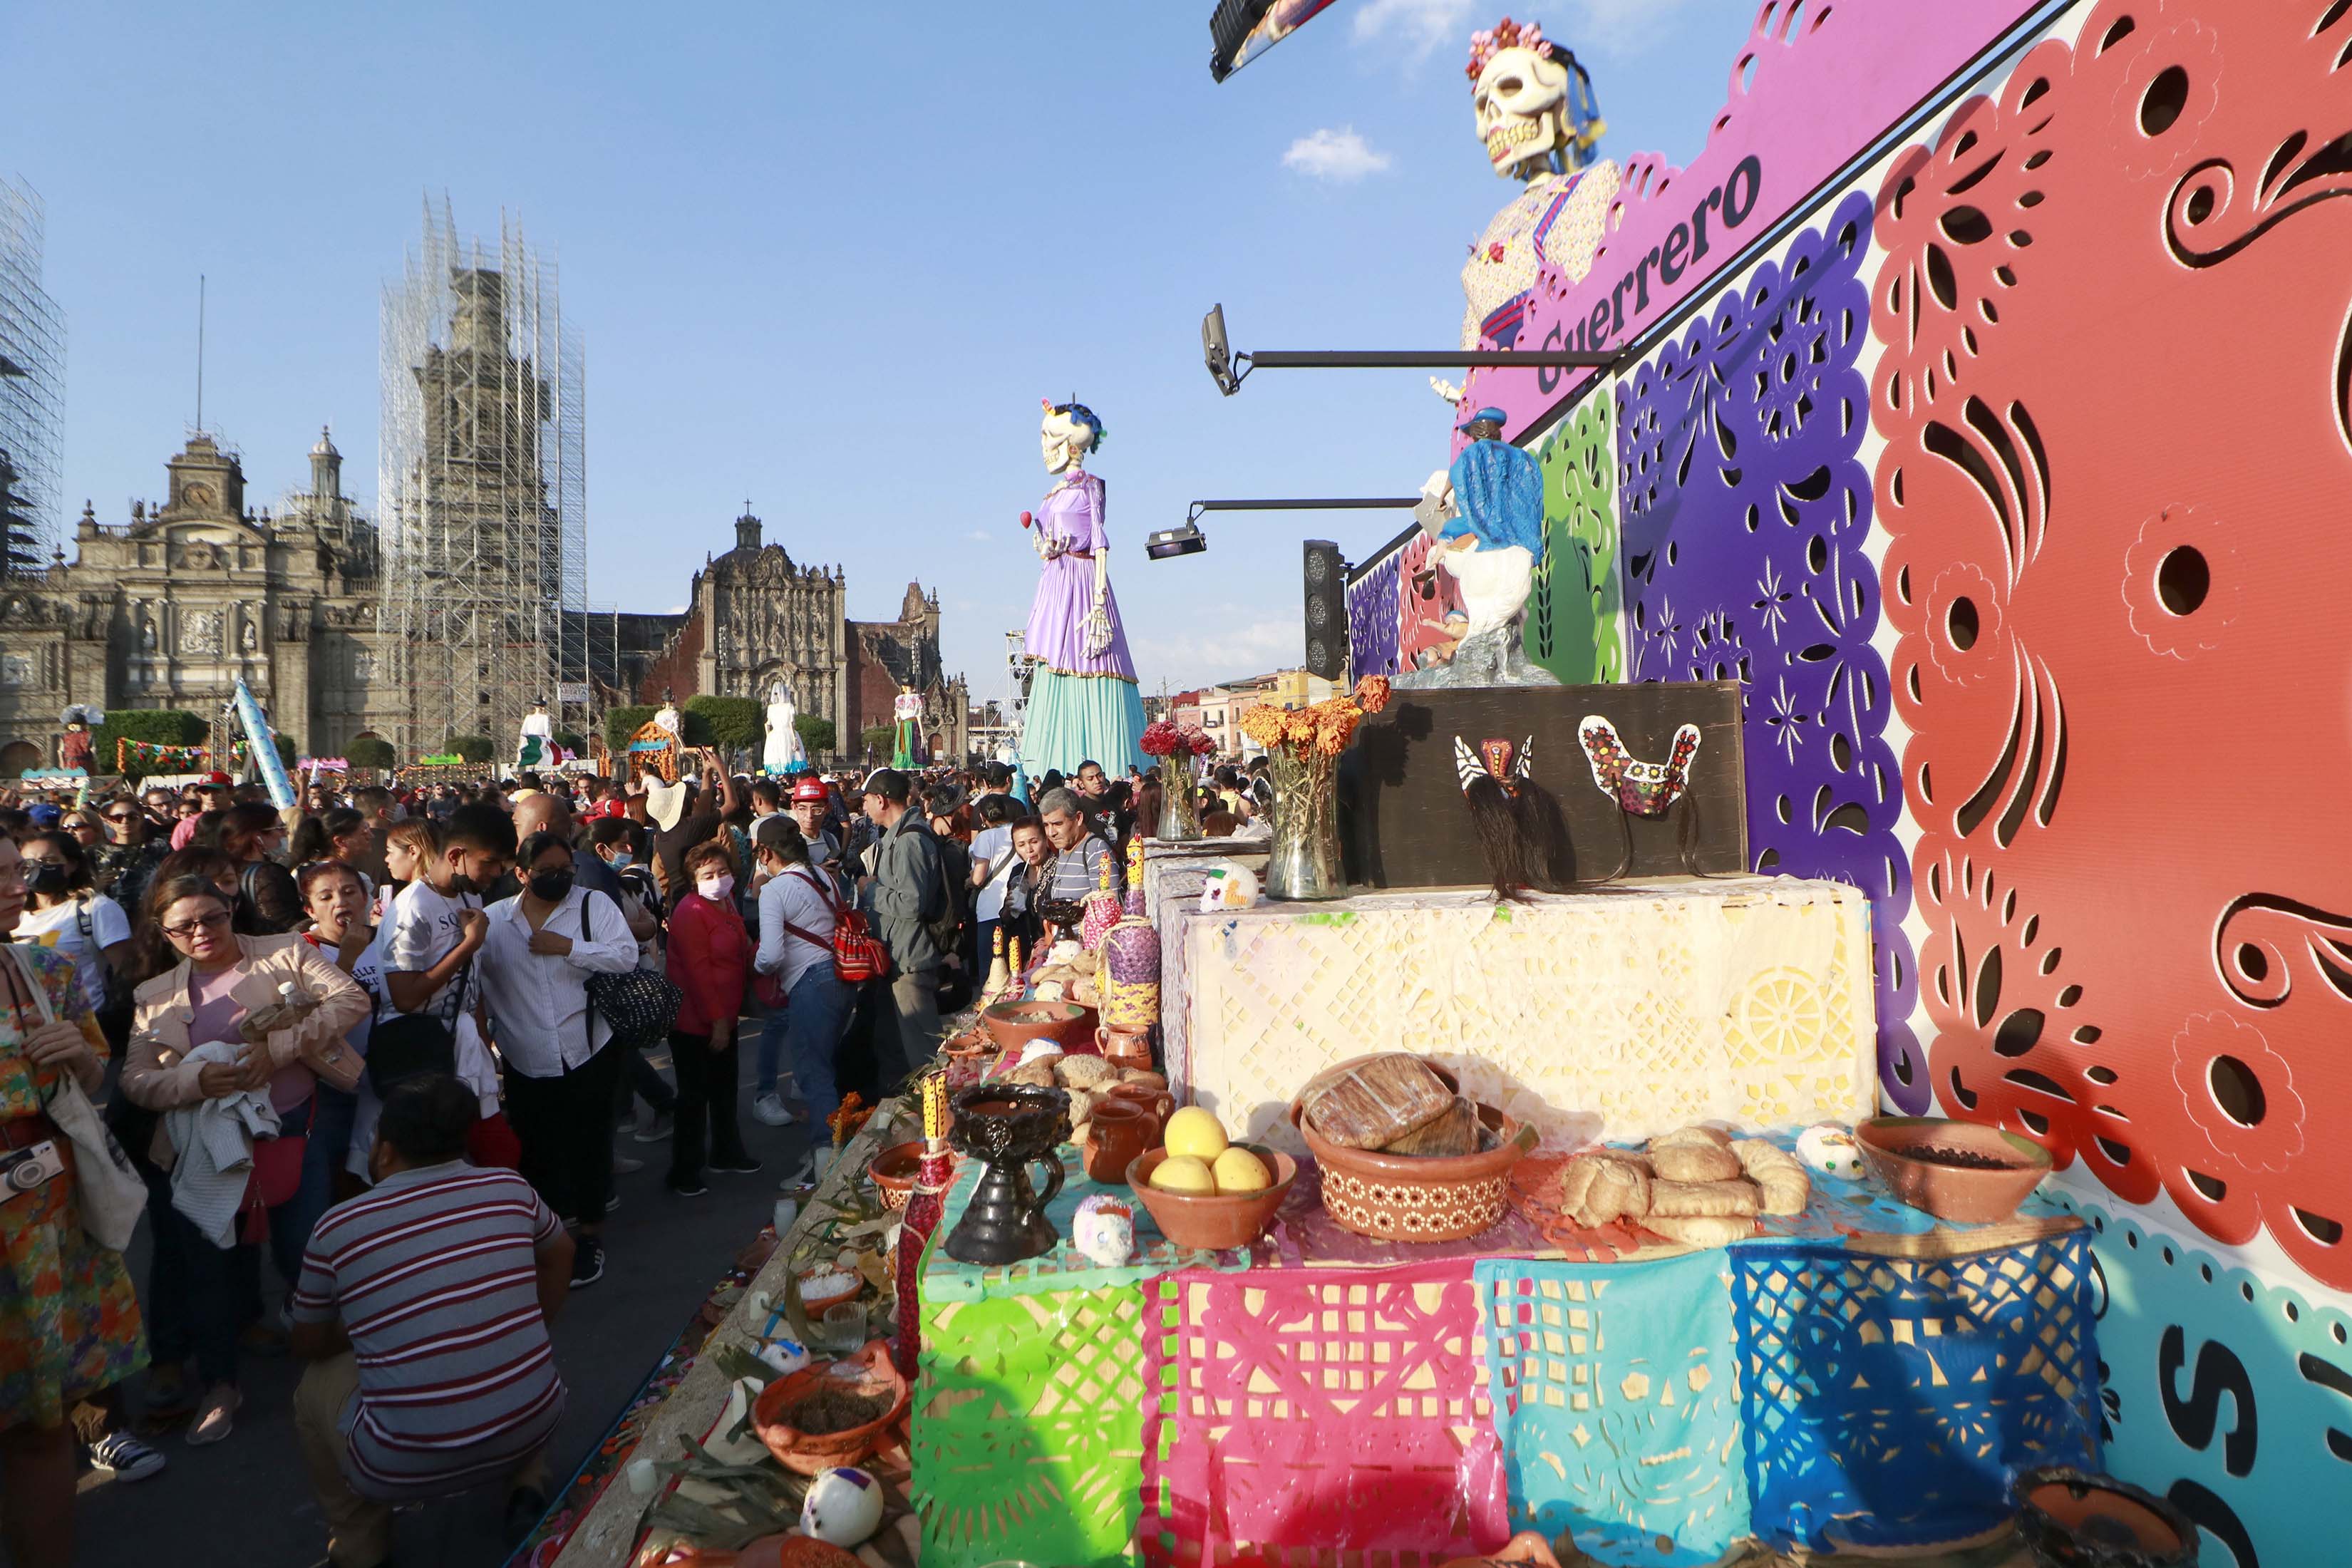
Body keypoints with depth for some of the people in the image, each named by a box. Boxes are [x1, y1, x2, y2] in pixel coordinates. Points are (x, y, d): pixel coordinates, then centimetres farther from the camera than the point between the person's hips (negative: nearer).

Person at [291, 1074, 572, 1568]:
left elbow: (307, 1346, 13)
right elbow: (561, 1255, 22)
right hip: (535, 1425, 3)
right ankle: (526, 1489, 27)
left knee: (314, 1387, 25)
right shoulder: (509, 1188, 0)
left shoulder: (337, 1229, -5)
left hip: (409, 1465, -2)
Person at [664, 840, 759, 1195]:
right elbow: (697, 971, -22)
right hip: (695, 1022, -9)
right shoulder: (690, 912, -19)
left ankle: (727, 1152, 37)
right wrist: (716, 1021, -22)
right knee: (694, 1095, -1)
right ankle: (684, 1173, 10)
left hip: (724, 1017, 9)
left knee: (725, 1087, 21)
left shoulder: (726, 905, 10)